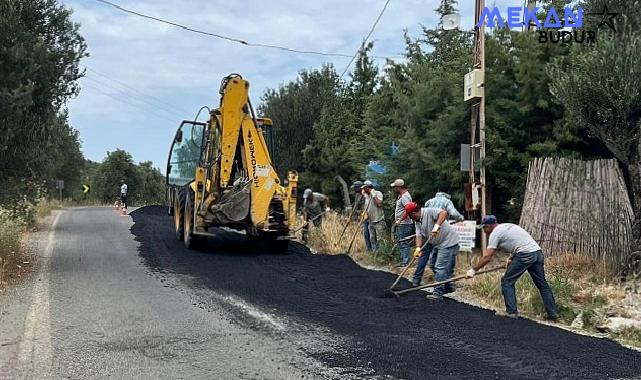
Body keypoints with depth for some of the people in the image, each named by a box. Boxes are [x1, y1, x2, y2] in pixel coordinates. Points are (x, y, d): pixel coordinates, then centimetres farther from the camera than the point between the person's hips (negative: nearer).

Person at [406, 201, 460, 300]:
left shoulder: (429, 212, -18)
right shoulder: (418, 222, 9)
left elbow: (444, 213, -34)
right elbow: (419, 235, -1)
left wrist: (437, 226, -43)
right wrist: (418, 248, -19)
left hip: (448, 243, -10)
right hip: (438, 244, 10)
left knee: (440, 268, -10)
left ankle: (438, 293, -7)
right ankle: (448, 287, 35)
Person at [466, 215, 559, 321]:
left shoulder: (495, 233, 1)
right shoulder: (508, 226, 26)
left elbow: (487, 257, -5)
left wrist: (473, 270, 3)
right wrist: (511, 259, 49)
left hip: (525, 255, -9)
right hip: (538, 252, 9)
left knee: (507, 281, 4)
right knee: (542, 284, 16)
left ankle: (511, 312, 3)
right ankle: (553, 313, 17)